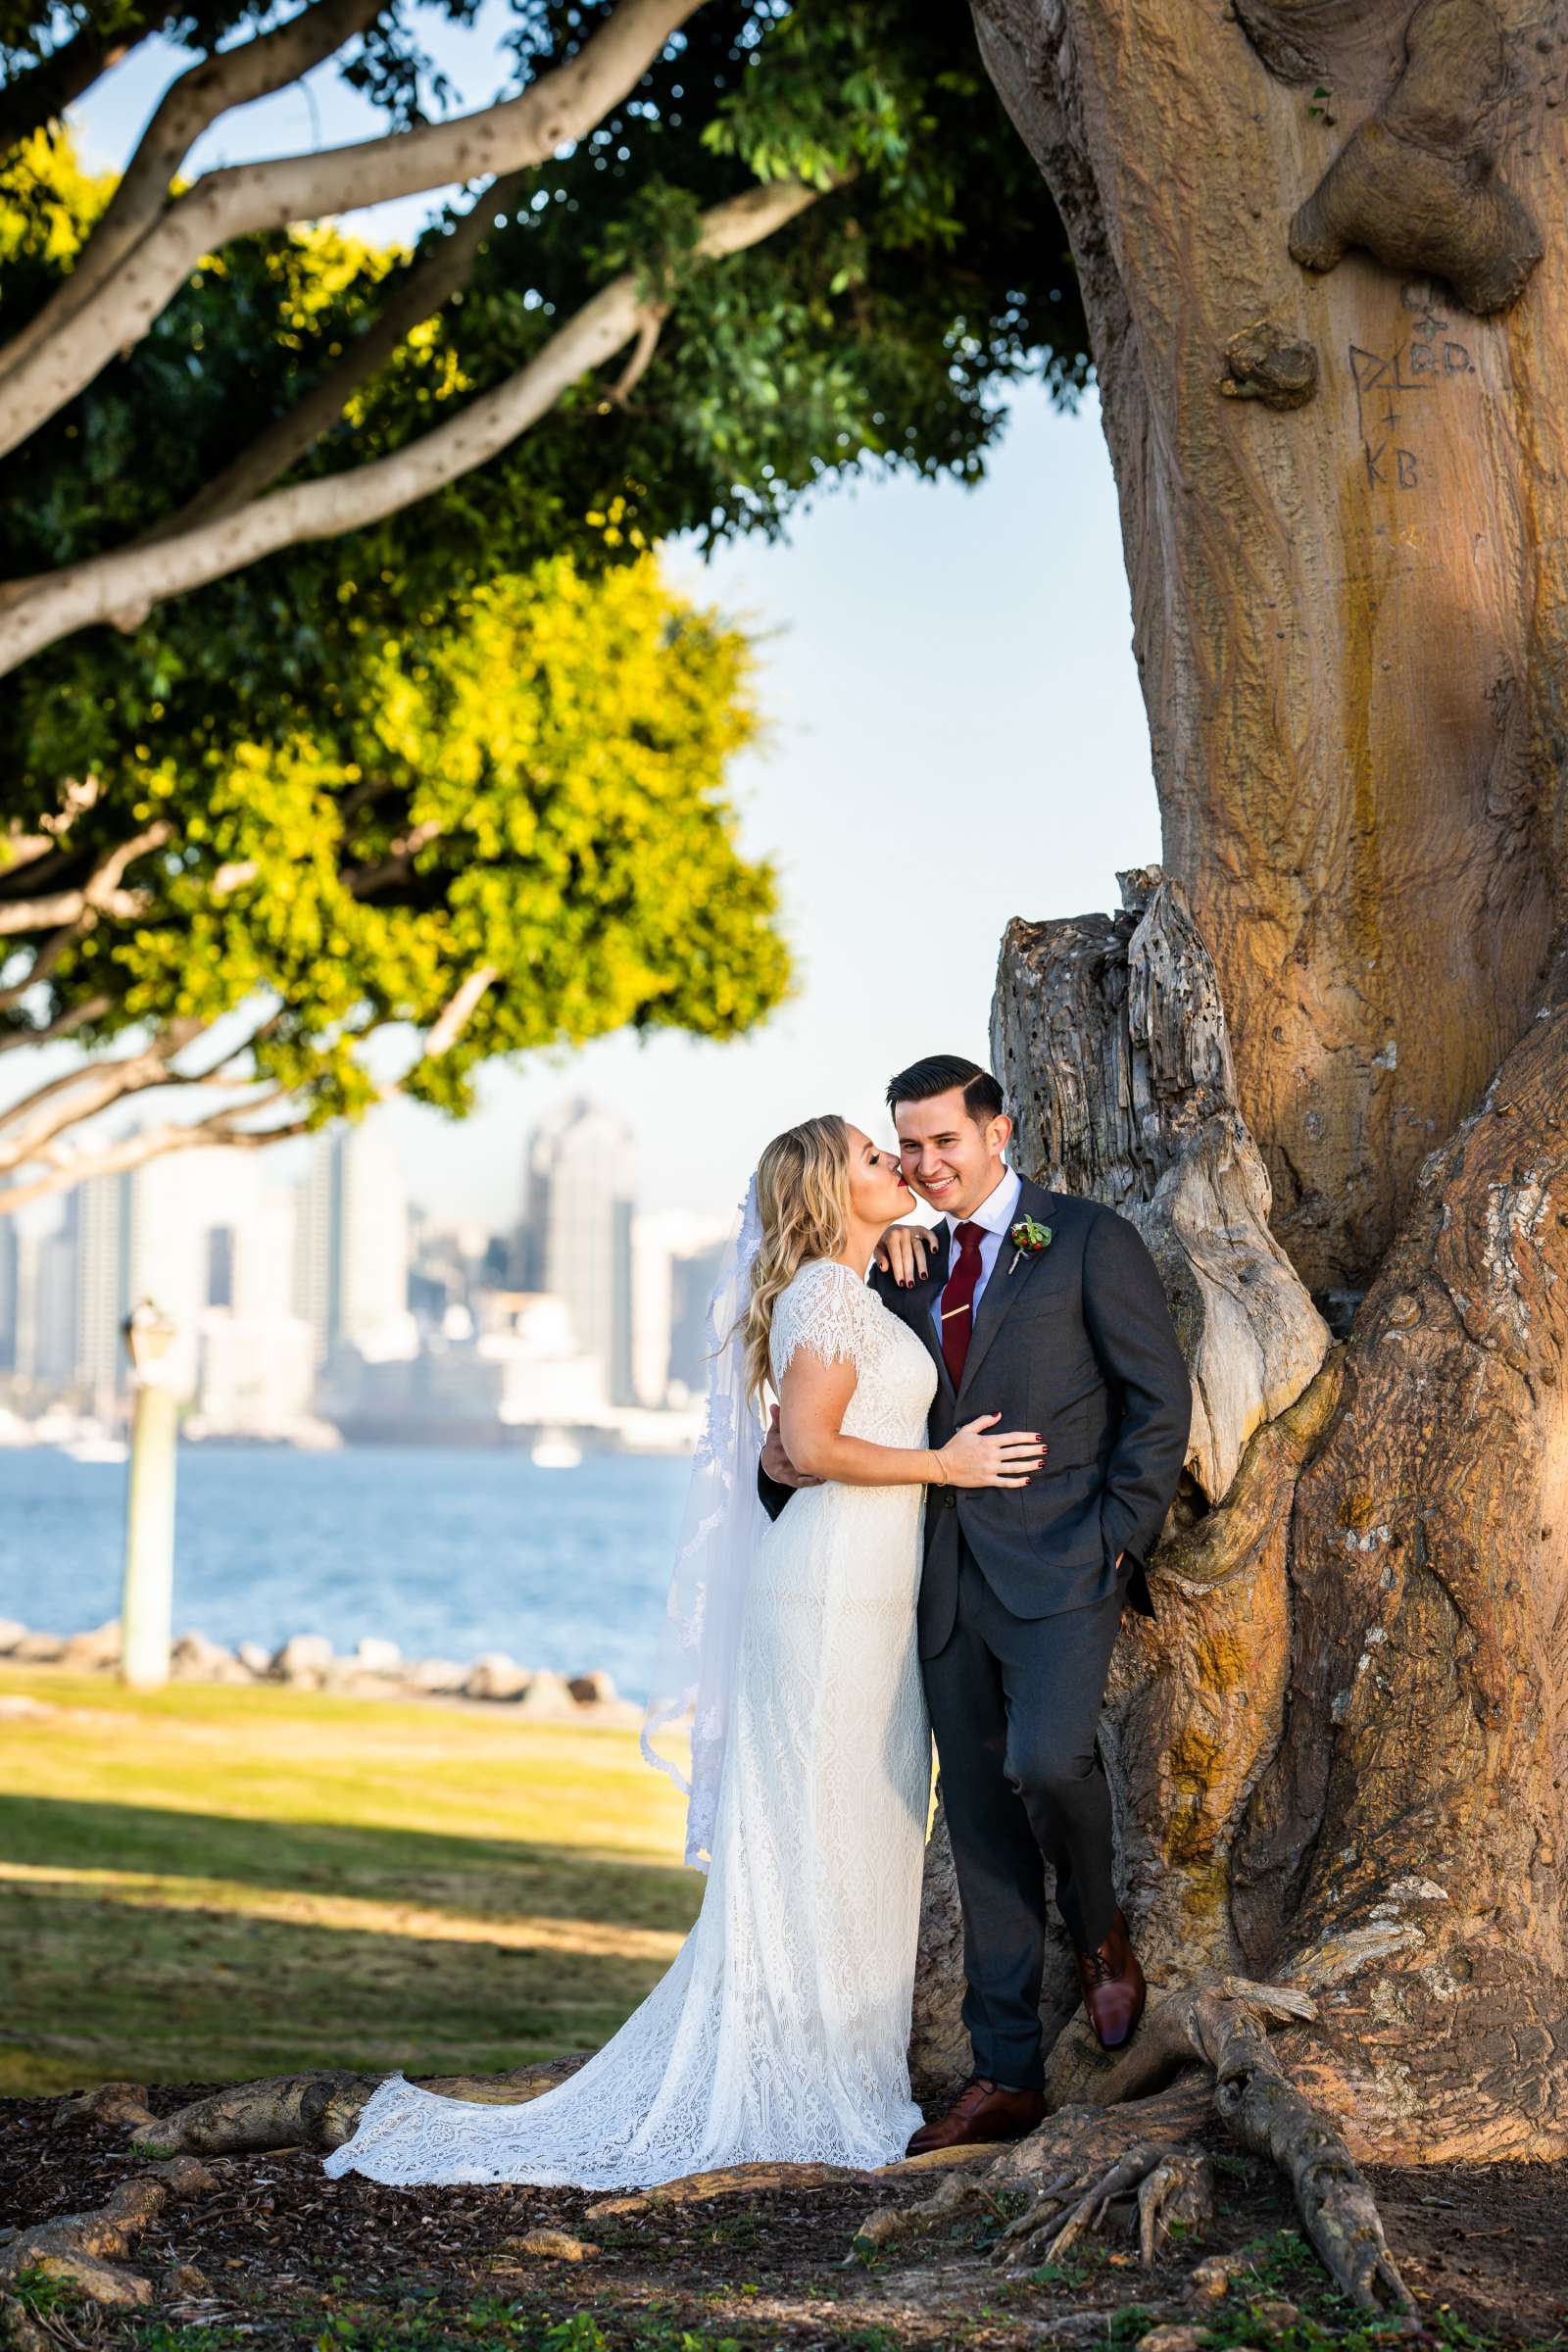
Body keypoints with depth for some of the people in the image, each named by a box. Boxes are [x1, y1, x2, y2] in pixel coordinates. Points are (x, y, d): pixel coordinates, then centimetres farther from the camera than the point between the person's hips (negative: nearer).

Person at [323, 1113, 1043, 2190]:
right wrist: (945, 1465, -15)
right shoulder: (827, 1292, -12)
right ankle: (792, 2097, -2)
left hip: (863, 1590, 10)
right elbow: (813, 1445, -20)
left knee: (849, 1845, 11)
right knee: (820, 1838, -6)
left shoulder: (850, 1292, 18)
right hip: (834, 1586, -10)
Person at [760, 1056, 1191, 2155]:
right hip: (952, 1577, 5)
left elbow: (1160, 1398, -2)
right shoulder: (903, 1268, 15)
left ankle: (1102, 1930, 3)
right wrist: (785, 1459, -1)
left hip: (1061, 1568, -5)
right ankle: (1005, 2078, 9)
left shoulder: (1091, 1241, -1)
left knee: (1046, 1759, -27)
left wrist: (1121, 1540, -10)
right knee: (980, 1828, 5)